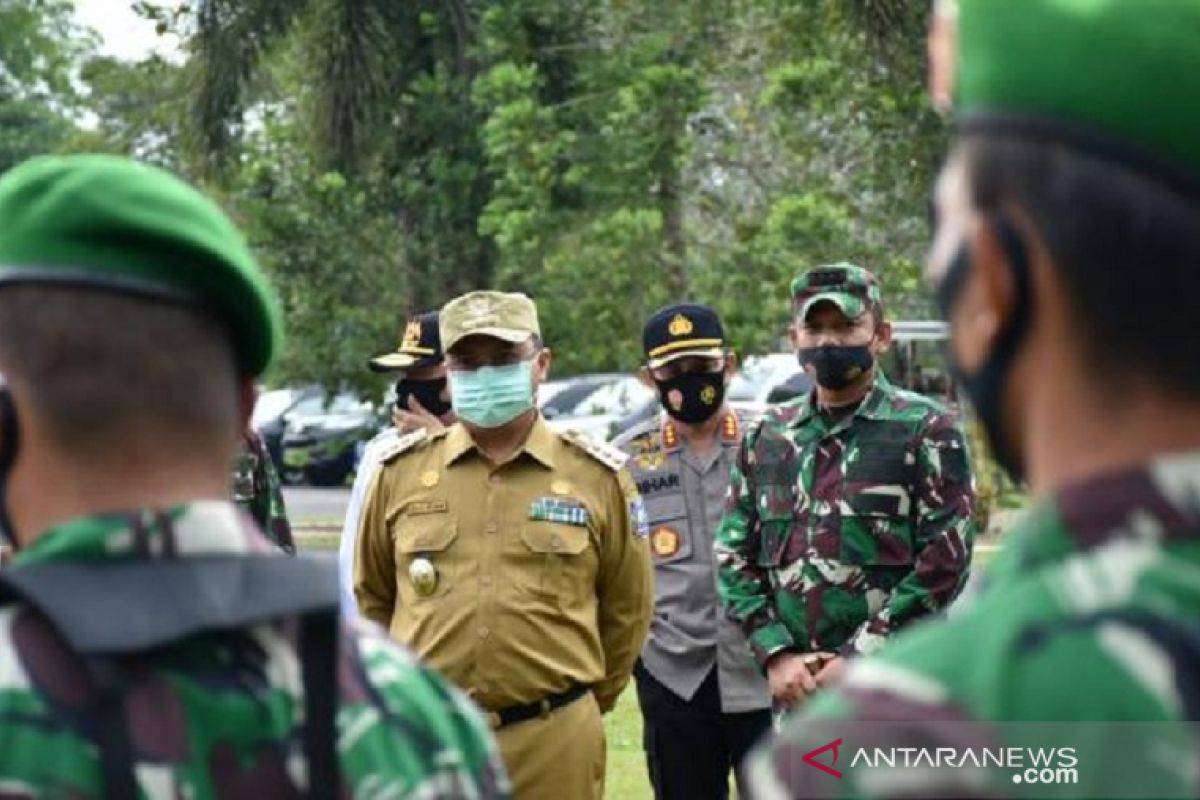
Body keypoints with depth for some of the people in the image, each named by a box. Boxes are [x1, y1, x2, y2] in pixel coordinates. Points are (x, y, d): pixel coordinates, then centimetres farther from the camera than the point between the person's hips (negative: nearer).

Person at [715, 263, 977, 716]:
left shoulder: (925, 432, -2)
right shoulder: (766, 438, 13)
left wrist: (859, 659, -13)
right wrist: (776, 654, -3)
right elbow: (733, 556, 12)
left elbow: (945, 560, -9)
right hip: (795, 688, 5)